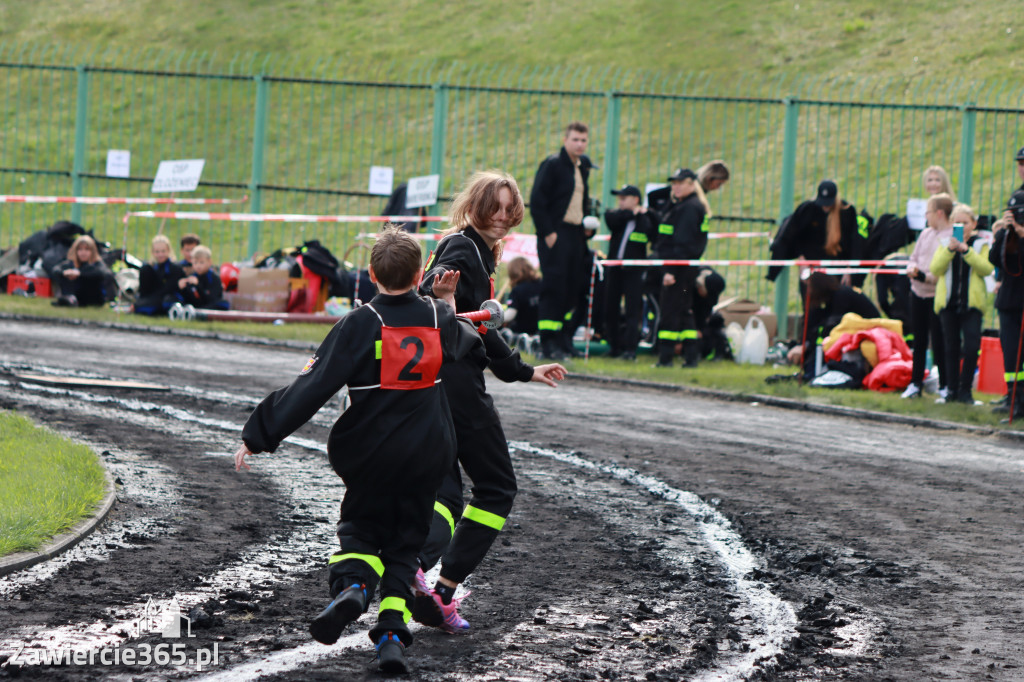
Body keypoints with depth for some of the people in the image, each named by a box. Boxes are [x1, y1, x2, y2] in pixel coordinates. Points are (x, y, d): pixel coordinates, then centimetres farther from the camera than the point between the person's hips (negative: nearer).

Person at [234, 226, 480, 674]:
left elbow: (312, 388, -18)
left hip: (371, 456, -3)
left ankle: (352, 584, -15)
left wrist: (259, 435, -14)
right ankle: (392, 633, -4)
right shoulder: (439, 319, -1)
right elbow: (467, 340, 25)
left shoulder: (360, 326, -15)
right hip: (427, 459, 3)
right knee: (403, 544, 13)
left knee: (360, 525, 17)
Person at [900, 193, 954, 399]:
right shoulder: (926, 234, 11)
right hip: (918, 293, 7)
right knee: (919, 341, 14)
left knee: (939, 343, -2)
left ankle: (945, 386, 10)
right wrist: (912, 269, -4)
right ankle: (915, 383, 23)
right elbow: (914, 257, 18)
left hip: (937, 295, -7)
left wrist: (926, 277, -22)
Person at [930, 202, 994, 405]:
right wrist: (950, 249, -17)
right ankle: (952, 390, 11)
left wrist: (966, 250, -18)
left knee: (971, 347, -10)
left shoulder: (980, 245, 6)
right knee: (951, 348, 5)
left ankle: (965, 390, -1)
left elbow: (986, 269, -10)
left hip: (971, 303, -2)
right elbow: (935, 268, -3)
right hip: (948, 303, 2)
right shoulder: (945, 243, 10)